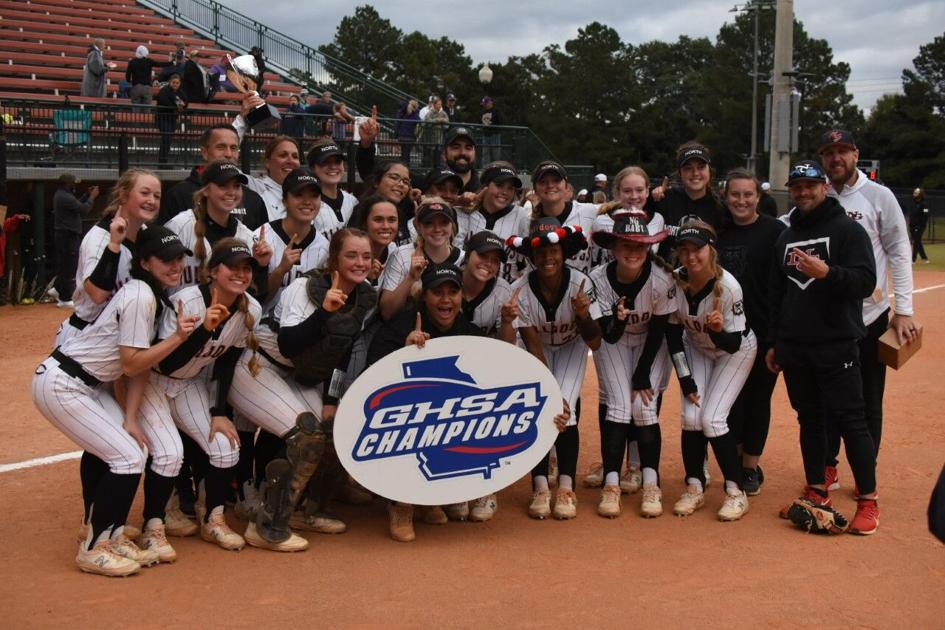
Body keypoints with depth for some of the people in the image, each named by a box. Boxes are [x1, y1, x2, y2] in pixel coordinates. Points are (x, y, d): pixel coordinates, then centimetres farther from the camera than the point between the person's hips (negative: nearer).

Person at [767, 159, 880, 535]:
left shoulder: (847, 229, -3)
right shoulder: (785, 238, 15)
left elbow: (866, 282, -14)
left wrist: (827, 272, -30)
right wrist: (773, 342, 17)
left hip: (836, 345, -6)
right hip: (794, 348, 6)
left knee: (850, 420, -5)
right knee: (809, 419, 12)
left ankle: (868, 501, 3)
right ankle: (817, 494, 22)